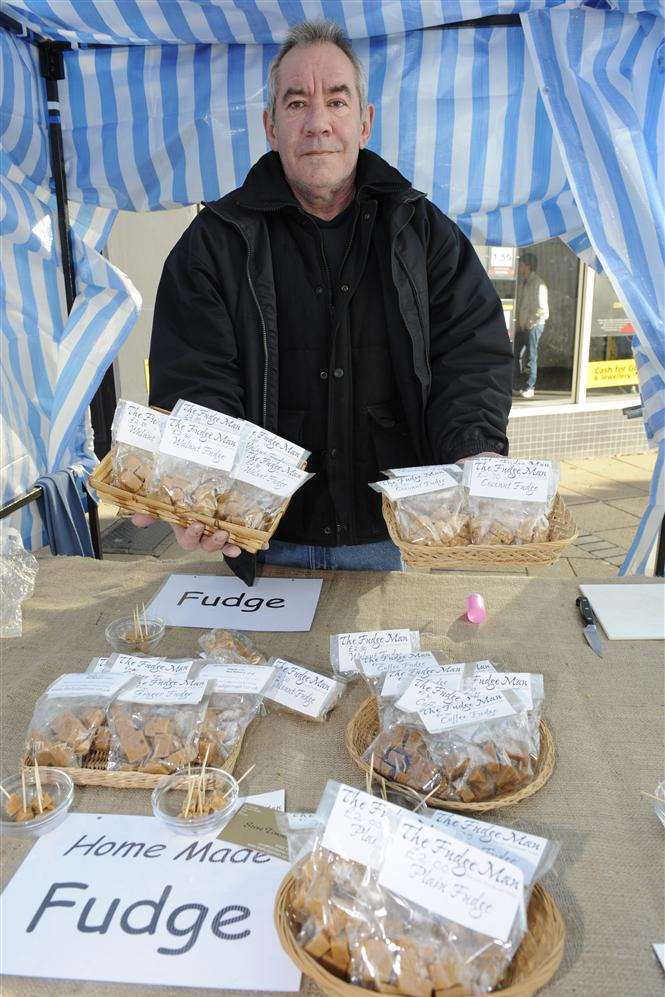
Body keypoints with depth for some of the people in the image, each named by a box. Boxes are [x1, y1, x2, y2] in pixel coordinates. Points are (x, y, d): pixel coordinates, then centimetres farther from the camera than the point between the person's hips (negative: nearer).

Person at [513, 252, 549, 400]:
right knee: (517, 355, 9)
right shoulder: (522, 282, 11)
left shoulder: (538, 284, -14)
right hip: (522, 325, 8)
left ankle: (529, 388, 7)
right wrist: (518, 321, 8)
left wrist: (528, 322, -12)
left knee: (530, 357, -1)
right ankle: (518, 384, 21)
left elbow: (542, 309, -17)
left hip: (534, 325, -8)